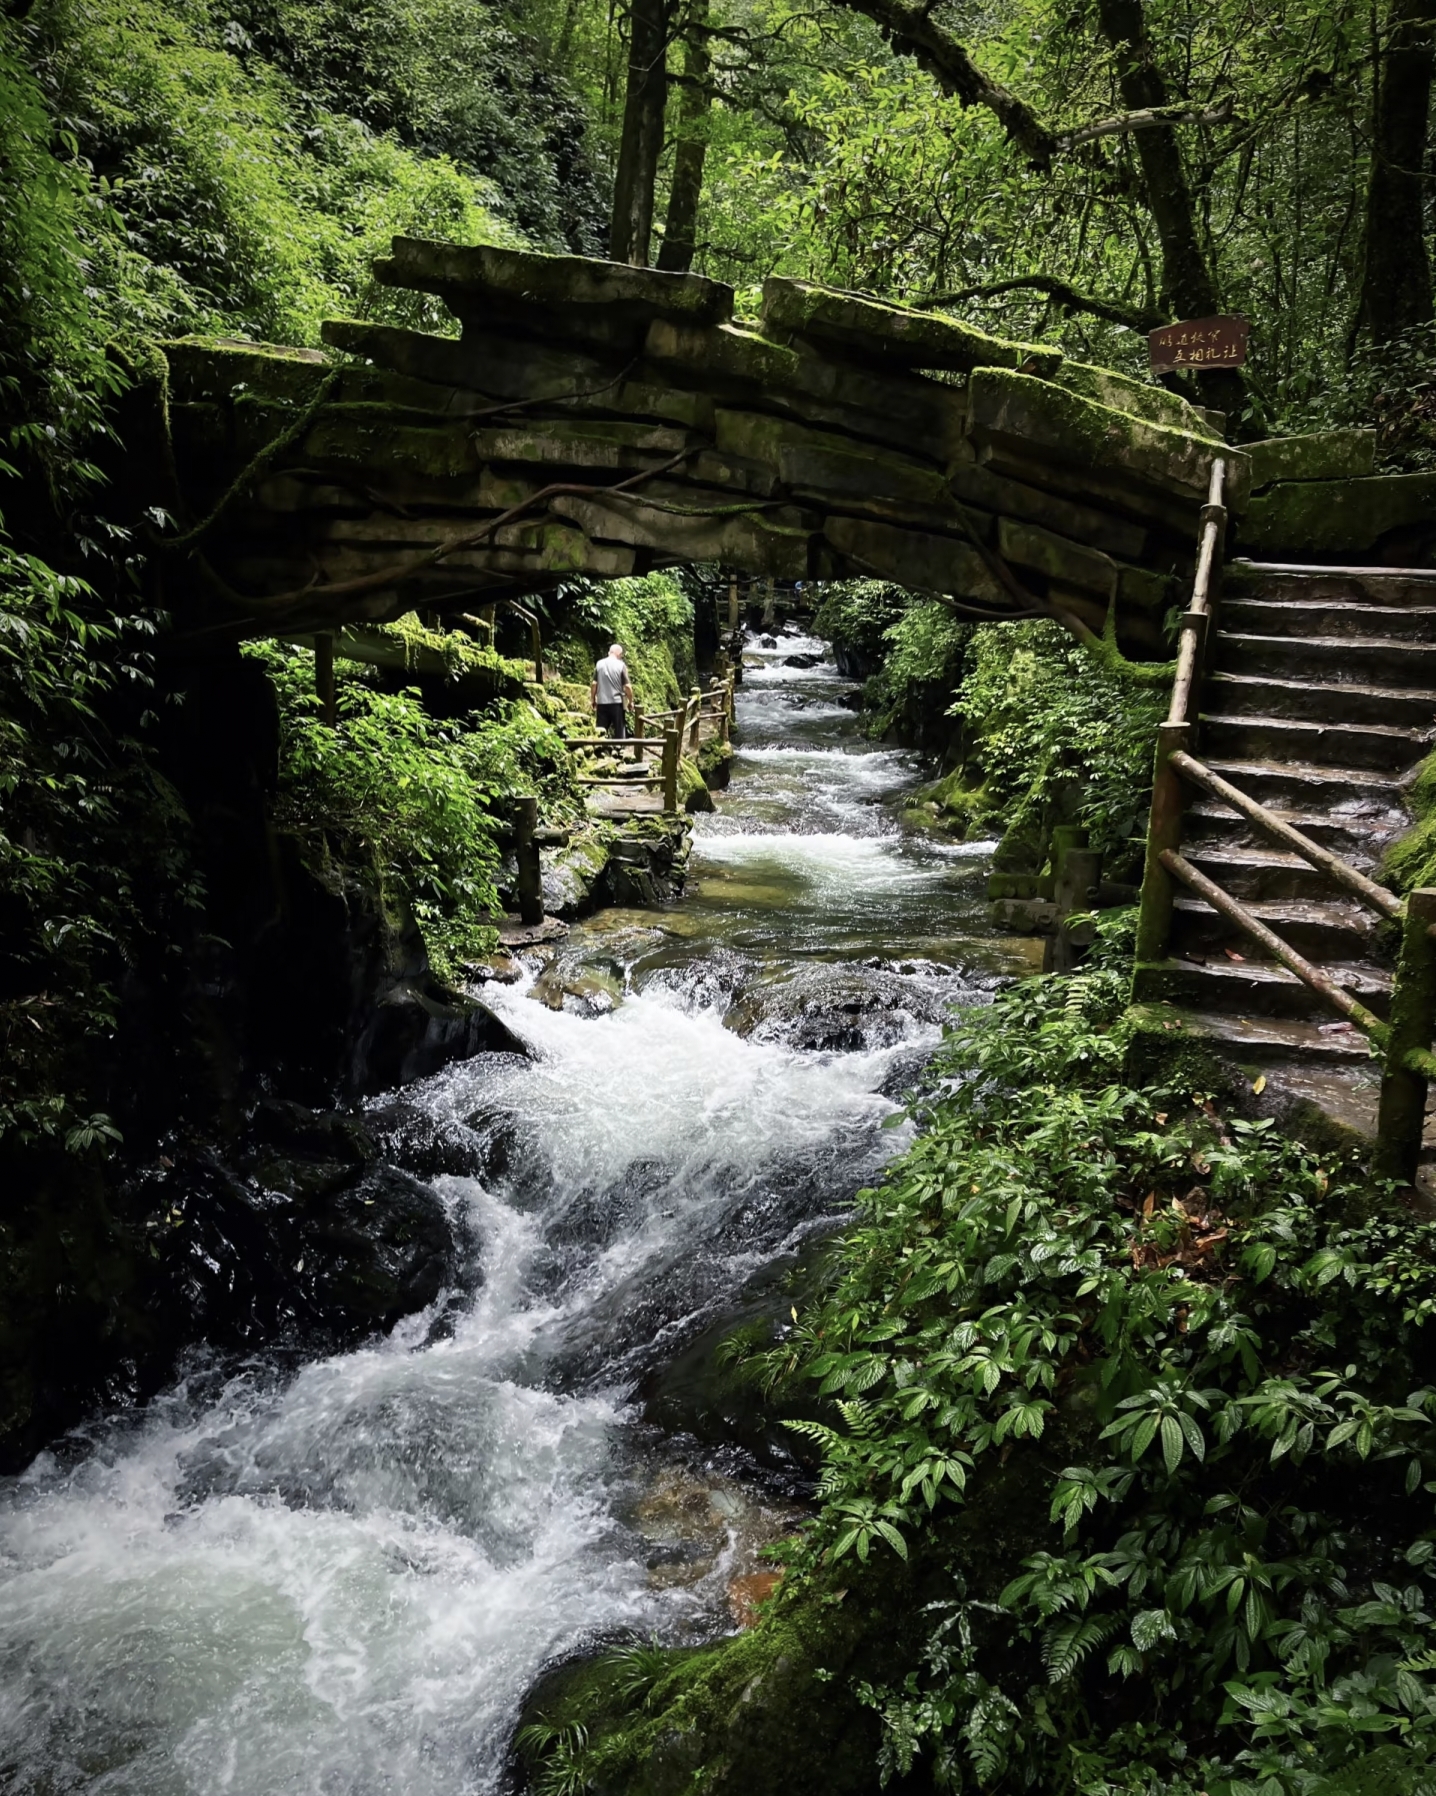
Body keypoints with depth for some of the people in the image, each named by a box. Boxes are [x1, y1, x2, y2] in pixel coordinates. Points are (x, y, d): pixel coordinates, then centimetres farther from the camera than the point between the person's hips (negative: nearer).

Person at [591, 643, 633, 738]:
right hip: (617, 702, -3)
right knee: (619, 732, 5)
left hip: (602, 703, 3)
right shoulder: (621, 665, -4)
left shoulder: (599, 664, 4)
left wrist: (593, 700, 14)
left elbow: (594, 684, 3)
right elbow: (627, 686, -7)